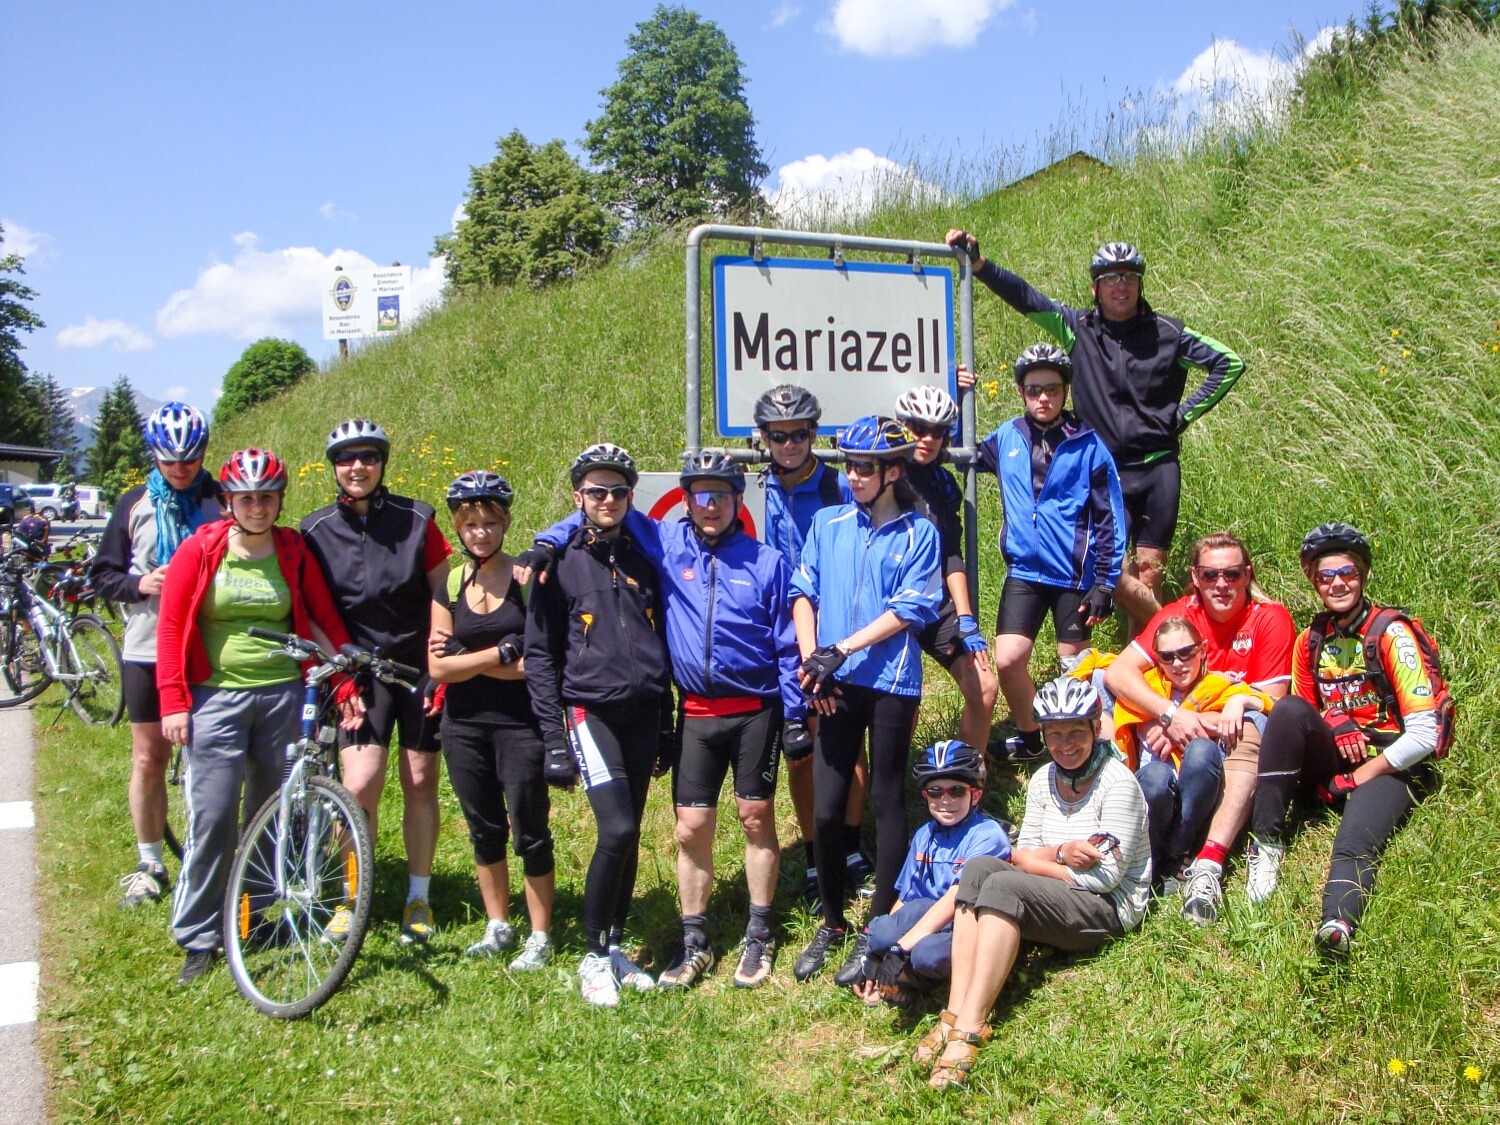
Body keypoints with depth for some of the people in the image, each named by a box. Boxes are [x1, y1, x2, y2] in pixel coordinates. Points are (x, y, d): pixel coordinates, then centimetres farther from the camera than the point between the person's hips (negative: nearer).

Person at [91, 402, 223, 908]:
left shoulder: (221, 502, 1)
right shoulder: (134, 505, 6)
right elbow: (103, 573, 8)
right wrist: (139, 585, -11)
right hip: (148, 651, 2)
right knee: (148, 759, 8)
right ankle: (149, 865, 22)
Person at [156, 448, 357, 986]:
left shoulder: (294, 552, 4)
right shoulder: (199, 550, -1)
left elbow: (327, 619, 8)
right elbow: (170, 627, 0)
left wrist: (345, 684, 3)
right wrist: (173, 701, -6)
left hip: (283, 695, 2)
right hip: (216, 697, -2)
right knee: (212, 819, -5)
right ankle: (198, 940, 8)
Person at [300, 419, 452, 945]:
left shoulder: (416, 519, -2)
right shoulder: (316, 531, 0)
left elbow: (442, 596, 2)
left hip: (418, 666, 0)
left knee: (420, 784, 6)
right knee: (359, 787, -12)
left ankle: (418, 897, 23)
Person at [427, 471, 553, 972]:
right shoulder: (450, 585, 5)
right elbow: (438, 668, -3)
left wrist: (466, 658, -13)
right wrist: (501, 653, -14)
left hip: (520, 723, -4)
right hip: (464, 725, 5)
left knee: (529, 832, 2)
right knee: (484, 830, 16)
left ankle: (540, 936, 16)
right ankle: (497, 926, 31)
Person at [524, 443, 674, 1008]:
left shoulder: (643, 562, 12)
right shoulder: (560, 564, 0)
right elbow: (540, 654, -2)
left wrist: (665, 728, 15)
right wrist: (553, 736, -8)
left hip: (643, 713, 5)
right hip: (591, 712, -4)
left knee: (629, 837, 9)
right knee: (617, 830, -15)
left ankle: (615, 947, 23)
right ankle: (593, 957, 2)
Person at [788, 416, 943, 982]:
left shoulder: (918, 532, 0)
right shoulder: (828, 524, 10)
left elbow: (910, 610, -8)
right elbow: (803, 593, 7)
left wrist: (840, 650, -15)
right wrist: (810, 658, -8)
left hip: (891, 682, -3)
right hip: (836, 684, 3)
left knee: (887, 803, 6)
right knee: (826, 808, 4)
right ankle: (831, 924, 22)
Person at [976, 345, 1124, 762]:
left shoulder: (1087, 445, -7)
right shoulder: (1006, 438, 3)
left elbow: (1110, 517, -4)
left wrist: (1106, 584, -7)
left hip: (1074, 575, -3)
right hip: (1024, 571, 3)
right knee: (1007, 660, -6)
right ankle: (1029, 738, 19)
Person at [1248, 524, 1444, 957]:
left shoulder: (1392, 634, -8)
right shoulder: (1311, 640, 9)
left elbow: (1423, 736, -13)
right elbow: (1302, 719, 15)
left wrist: (1362, 775, -12)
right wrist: (1333, 727, -8)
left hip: (1390, 765, -5)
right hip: (1334, 760, 5)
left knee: (1355, 843, -33)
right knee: (1290, 710, -24)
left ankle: (1338, 924, -60)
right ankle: (1267, 842, -24)